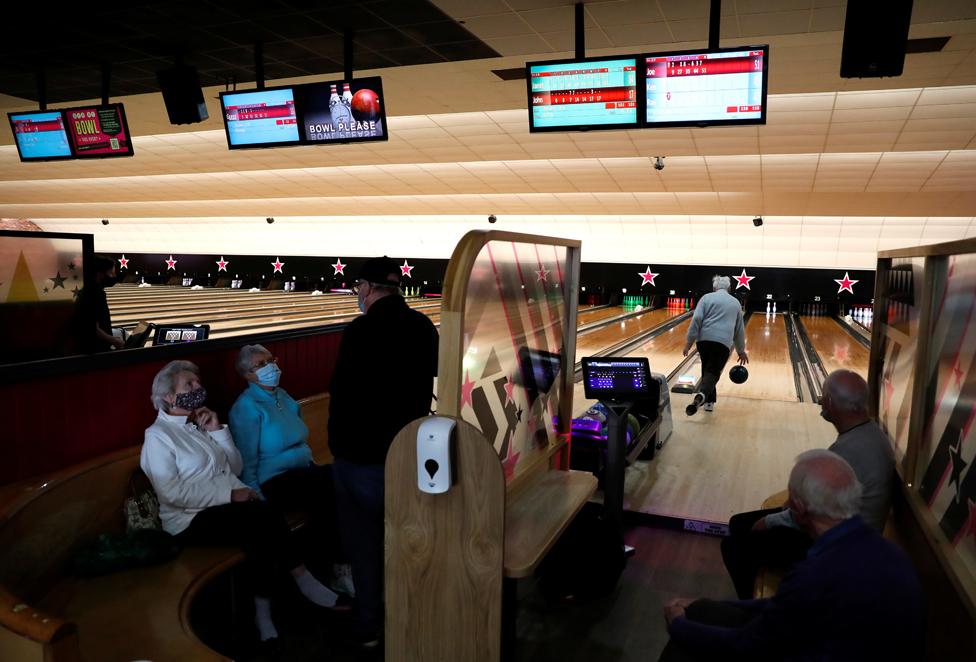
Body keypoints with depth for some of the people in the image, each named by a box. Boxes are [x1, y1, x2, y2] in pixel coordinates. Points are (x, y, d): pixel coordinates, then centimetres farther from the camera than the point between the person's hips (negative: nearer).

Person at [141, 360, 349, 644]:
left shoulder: (198, 425, 17)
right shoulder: (158, 436, -4)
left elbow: (235, 468, 15)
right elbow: (172, 492, -16)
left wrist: (218, 431, 2)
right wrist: (229, 494, -20)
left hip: (225, 506, 6)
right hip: (192, 520, -6)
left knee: (262, 534, -27)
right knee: (268, 518, -28)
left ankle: (263, 611, -19)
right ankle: (305, 583, -15)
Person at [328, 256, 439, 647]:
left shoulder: (362, 330, -21)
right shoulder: (424, 328, 0)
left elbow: (343, 394, -17)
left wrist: (339, 445, -4)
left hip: (363, 454, -6)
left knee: (363, 540, 10)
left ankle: (369, 625, 23)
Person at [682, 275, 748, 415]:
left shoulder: (707, 298, 9)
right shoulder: (736, 303, 18)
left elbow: (697, 319, -4)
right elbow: (739, 329, 24)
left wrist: (689, 341, -2)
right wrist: (741, 350, 33)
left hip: (704, 339, 0)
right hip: (723, 342, 0)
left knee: (707, 370, 19)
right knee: (713, 372, -5)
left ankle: (709, 401, 23)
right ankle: (701, 395, -33)